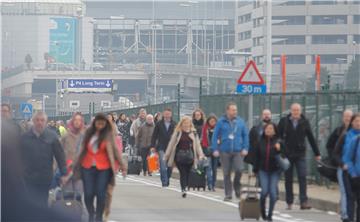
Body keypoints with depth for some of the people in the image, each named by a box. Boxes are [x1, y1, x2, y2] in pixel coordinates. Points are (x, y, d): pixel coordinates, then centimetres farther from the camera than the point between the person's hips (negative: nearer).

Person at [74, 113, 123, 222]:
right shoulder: (88, 133, 8)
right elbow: (83, 149, 14)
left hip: (103, 168, -3)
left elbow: (110, 150, -8)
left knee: (101, 194, -4)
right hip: (88, 167, 3)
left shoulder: (108, 134, -2)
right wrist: (78, 164, 15)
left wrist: (113, 166, -15)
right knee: (88, 194, -1)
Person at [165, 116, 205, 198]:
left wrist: (200, 154, 2)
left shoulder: (193, 132, 8)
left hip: (189, 156, 2)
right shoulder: (177, 132, 3)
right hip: (179, 155, -2)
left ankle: (184, 189, 12)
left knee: (187, 173, 3)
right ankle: (183, 189, -19)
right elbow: (171, 144, 6)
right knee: (183, 172, -12)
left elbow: (197, 144, 11)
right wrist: (167, 155, 7)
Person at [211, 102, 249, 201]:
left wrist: (245, 148, -1)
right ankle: (228, 194, 14)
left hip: (238, 151, 0)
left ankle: (237, 187, 10)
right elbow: (215, 136, 0)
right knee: (226, 173, 4)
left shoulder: (240, 122, 6)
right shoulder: (221, 122, 1)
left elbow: (246, 135, 9)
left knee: (239, 169, -17)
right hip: (225, 151, 0)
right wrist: (215, 149, -7)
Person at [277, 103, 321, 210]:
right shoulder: (284, 121, 1)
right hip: (287, 154, 0)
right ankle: (289, 202, 13)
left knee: (302, 177, -11)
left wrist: (317, 153, 11)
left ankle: (303, 202, -15)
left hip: (300, 154, 0)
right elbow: (278, 136, 0)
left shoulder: (305, 122, 4)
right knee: (288, 179, 5)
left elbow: (311, 138, 9)